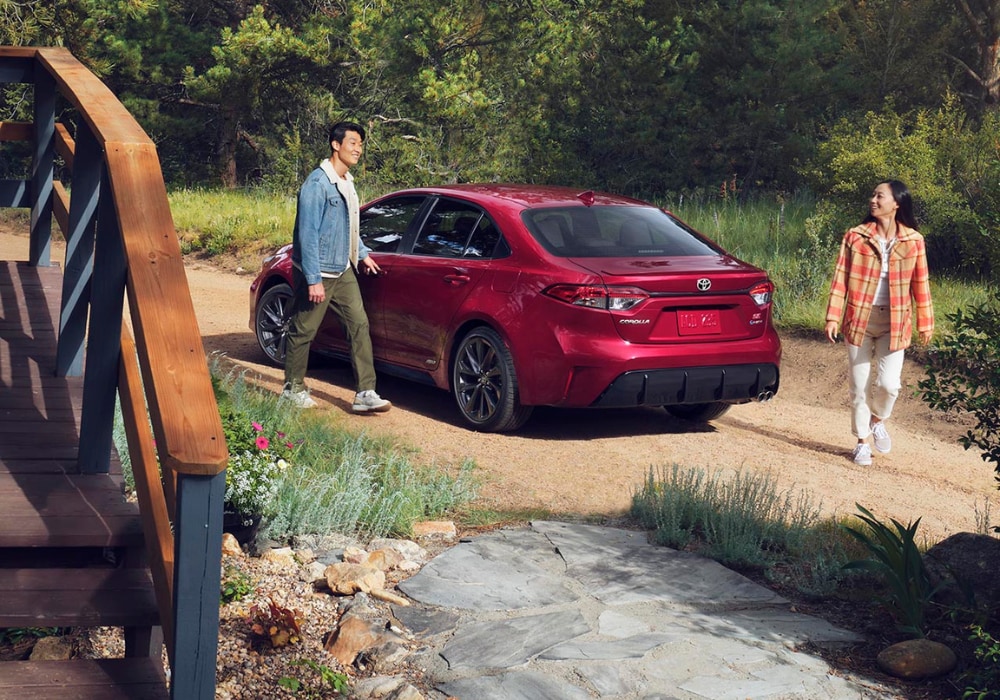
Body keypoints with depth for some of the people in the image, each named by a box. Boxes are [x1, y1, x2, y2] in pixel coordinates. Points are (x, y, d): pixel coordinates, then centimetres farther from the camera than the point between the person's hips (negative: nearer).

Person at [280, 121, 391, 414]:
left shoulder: (347, 183, 10)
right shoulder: (317, 184, -17)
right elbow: (308, 233, -21)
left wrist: (362, 253, 20)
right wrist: (314, 280, -22)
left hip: (343, 271, 8)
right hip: (317, 272, -8)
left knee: (359, 324, -1)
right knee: (303, 331, 4)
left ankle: (365, 393, -2)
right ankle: (293, 389, 20)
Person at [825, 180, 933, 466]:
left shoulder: (913, 241, -2)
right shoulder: (855, 236, -3)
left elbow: (920, 284, 3)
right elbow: (840, 279, -2)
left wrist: (925, 323, 5)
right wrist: (833, 317, -7)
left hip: (894, 322, -1)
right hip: (859, 318, 1)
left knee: (888, 383, -10)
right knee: (859, 385, 6)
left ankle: (878, 420, 23)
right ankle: (862, 441, 23)